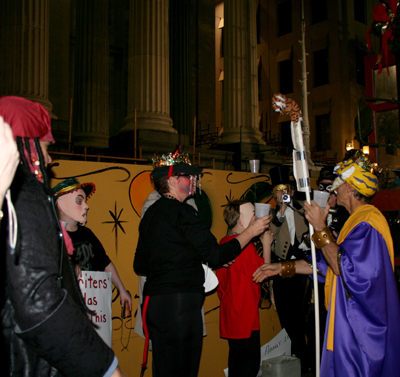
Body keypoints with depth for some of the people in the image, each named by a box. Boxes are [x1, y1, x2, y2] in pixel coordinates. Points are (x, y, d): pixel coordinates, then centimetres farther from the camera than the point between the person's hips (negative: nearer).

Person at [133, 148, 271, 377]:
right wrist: (251, 232, -1)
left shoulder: (151, 213, 15)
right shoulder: (182, 211, -10)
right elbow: (216, 255, -12)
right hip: (180, 302, -9)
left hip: (155, 300, 9)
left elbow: (140, 266, 18)